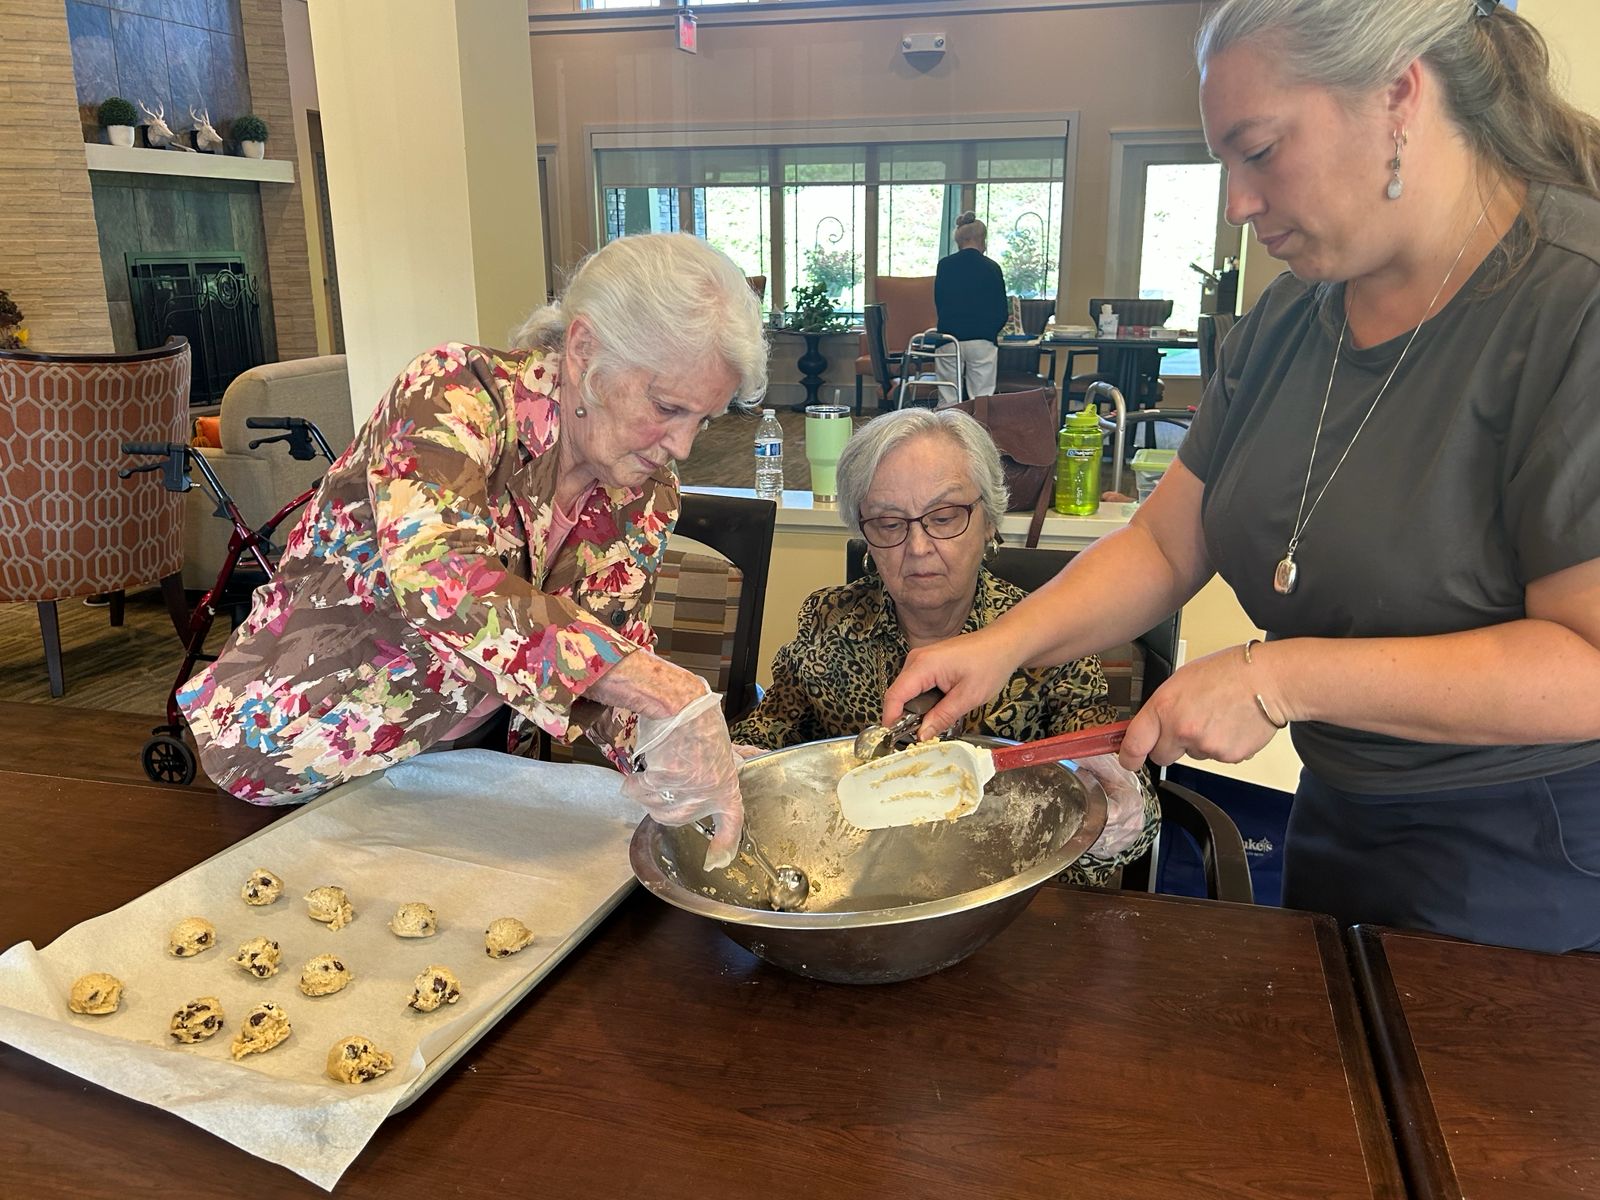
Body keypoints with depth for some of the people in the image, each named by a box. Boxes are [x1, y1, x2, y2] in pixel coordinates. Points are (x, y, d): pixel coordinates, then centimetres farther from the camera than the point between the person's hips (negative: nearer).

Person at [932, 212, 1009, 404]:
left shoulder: (944, 265, 2)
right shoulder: (991, 268, -3)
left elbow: (938, 304, 11)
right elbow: (1002, 312, 2)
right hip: (982, 342, -2)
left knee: (947, 401, 5)